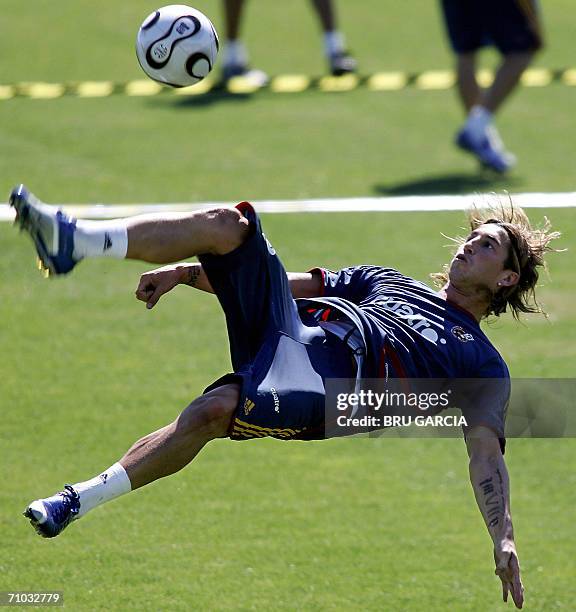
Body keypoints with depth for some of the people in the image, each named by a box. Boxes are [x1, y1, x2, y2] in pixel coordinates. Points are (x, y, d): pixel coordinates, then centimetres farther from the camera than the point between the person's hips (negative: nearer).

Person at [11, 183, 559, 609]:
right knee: (229, 226, -17)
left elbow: (486, 452, 4)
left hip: (334, 372, -5)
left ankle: (79, 500, -26)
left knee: (214, 410, -36)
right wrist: (184, 271, 17)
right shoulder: (385, 280, 36)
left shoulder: (480, 362, 19)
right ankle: (73, 241, -29)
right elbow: (289, 283, 31)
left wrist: (504, 540, -14)